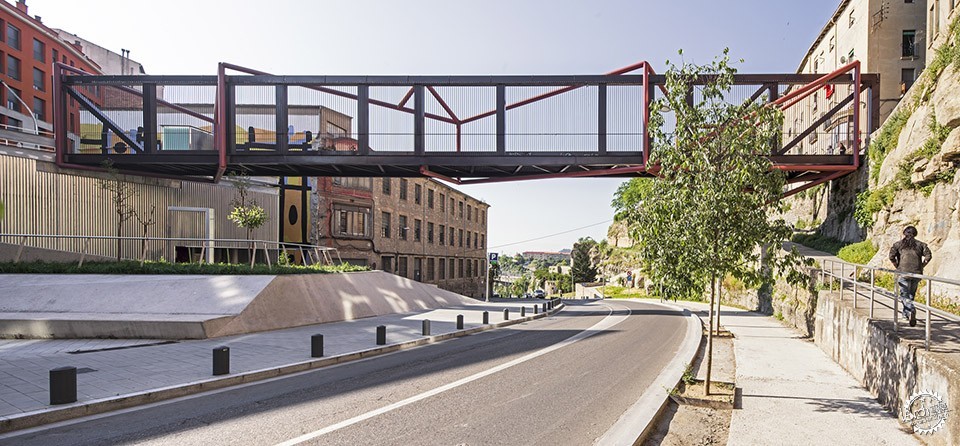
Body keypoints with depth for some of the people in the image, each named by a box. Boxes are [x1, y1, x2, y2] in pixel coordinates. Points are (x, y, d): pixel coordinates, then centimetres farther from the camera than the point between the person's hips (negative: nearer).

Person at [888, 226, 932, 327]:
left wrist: (897, 267, 4)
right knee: (911, 294, 17)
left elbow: (891, 256, -7)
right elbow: (928, 256, 0)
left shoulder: (898, 244, 5)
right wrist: (921, 267, 7)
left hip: (903, 273, -3)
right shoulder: (920, 244, 12)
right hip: (917, 273, 3)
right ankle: (906, 313, 26)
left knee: (904, 295, -5)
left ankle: (912, 310, -28)